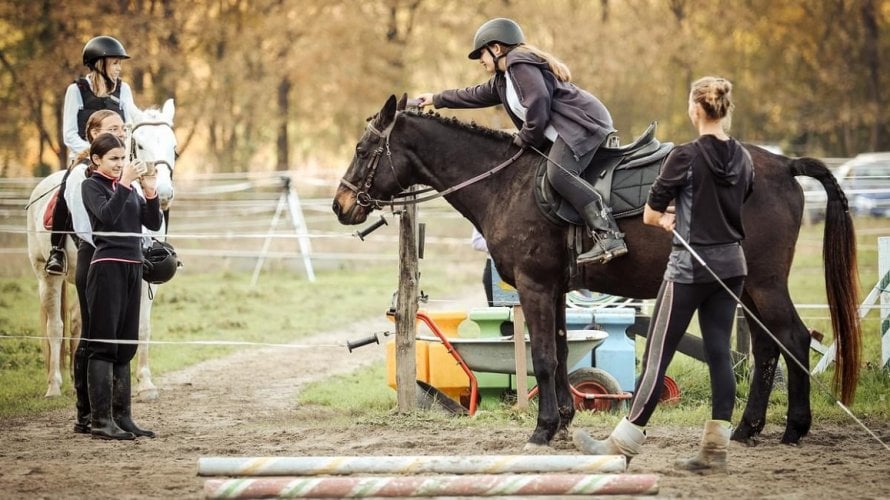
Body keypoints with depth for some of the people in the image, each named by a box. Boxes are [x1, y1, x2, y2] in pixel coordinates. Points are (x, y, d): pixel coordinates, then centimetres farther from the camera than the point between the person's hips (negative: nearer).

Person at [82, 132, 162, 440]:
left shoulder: (130, 188, 15)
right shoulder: (92, 186, -2)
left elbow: (153, 224, 10)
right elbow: (107, 215, -19)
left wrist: (150, 192, -4)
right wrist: (125, 183, -21)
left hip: (132, 268, 7)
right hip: (108, 267, -7)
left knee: (125, 346, 9)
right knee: (103, 344, -7)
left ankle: (121, 417, 13)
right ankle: (100, 421, -8)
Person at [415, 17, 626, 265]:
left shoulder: (519, 62, -7)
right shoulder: (502, 79, 25)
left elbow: (538, 102, -19)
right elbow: (478, 95, 42)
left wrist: (525, 139, -9)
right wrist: (437, 99, 49)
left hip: (583, 123, -11)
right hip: (565, 133, 11)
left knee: (559, 173, -29)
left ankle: (609, 236, -40)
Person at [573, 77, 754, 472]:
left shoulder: (686, 157, -14)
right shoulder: (743, 159, 5)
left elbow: (650, 215, -9)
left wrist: (664, 219, 12)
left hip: (689, 268, -6)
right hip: (731, 265, 6)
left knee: (656, 356, -1)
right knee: (719, 353, 7)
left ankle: (622, 446, 5)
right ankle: (715, 449, 7)